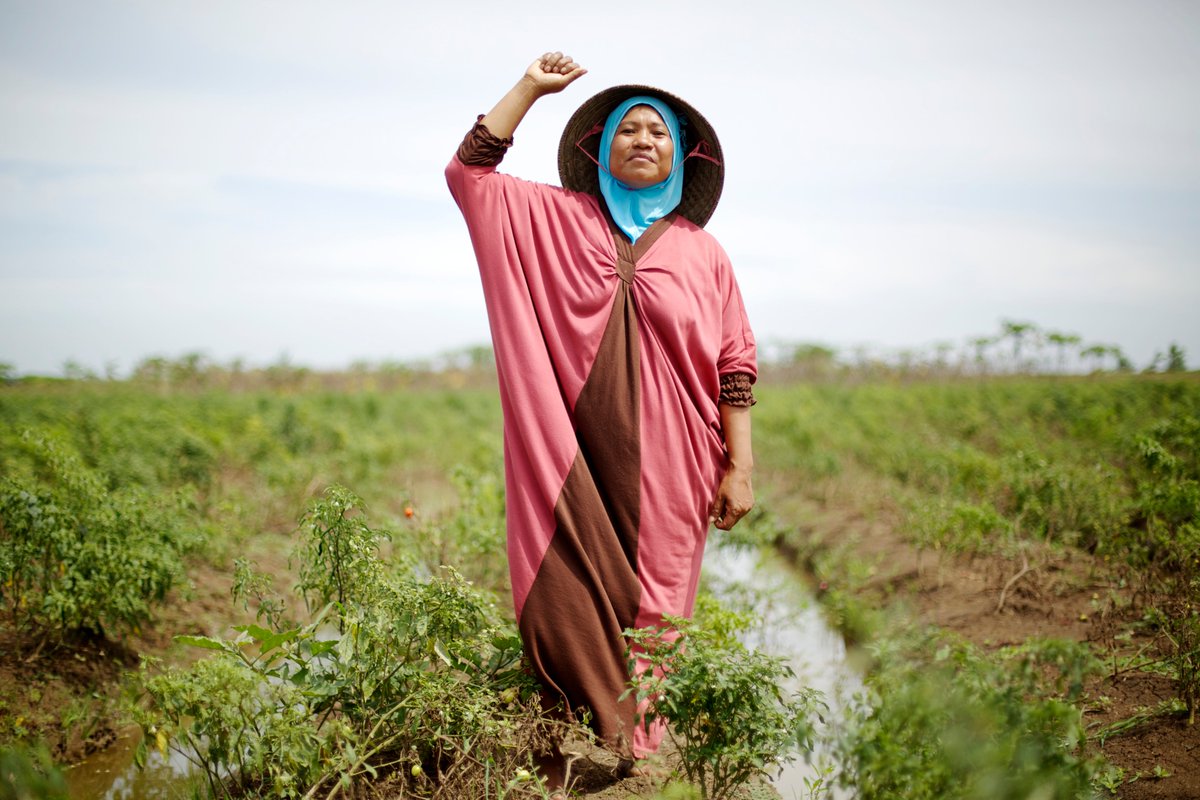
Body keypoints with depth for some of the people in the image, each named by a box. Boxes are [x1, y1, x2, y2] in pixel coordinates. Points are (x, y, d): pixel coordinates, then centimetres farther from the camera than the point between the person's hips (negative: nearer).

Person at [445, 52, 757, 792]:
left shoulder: (703, 253, 9)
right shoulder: (556, 221, 11)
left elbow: (736, 367, 7)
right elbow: (468, 171, 9)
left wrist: (740, 468, 0)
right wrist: (531, 87, 9)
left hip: (663, 477, 0)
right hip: (571, 472, 0)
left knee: (647, 617, 2)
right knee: (566, 608, -4)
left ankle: (637, 756, 11)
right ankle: (560, 767, 4)